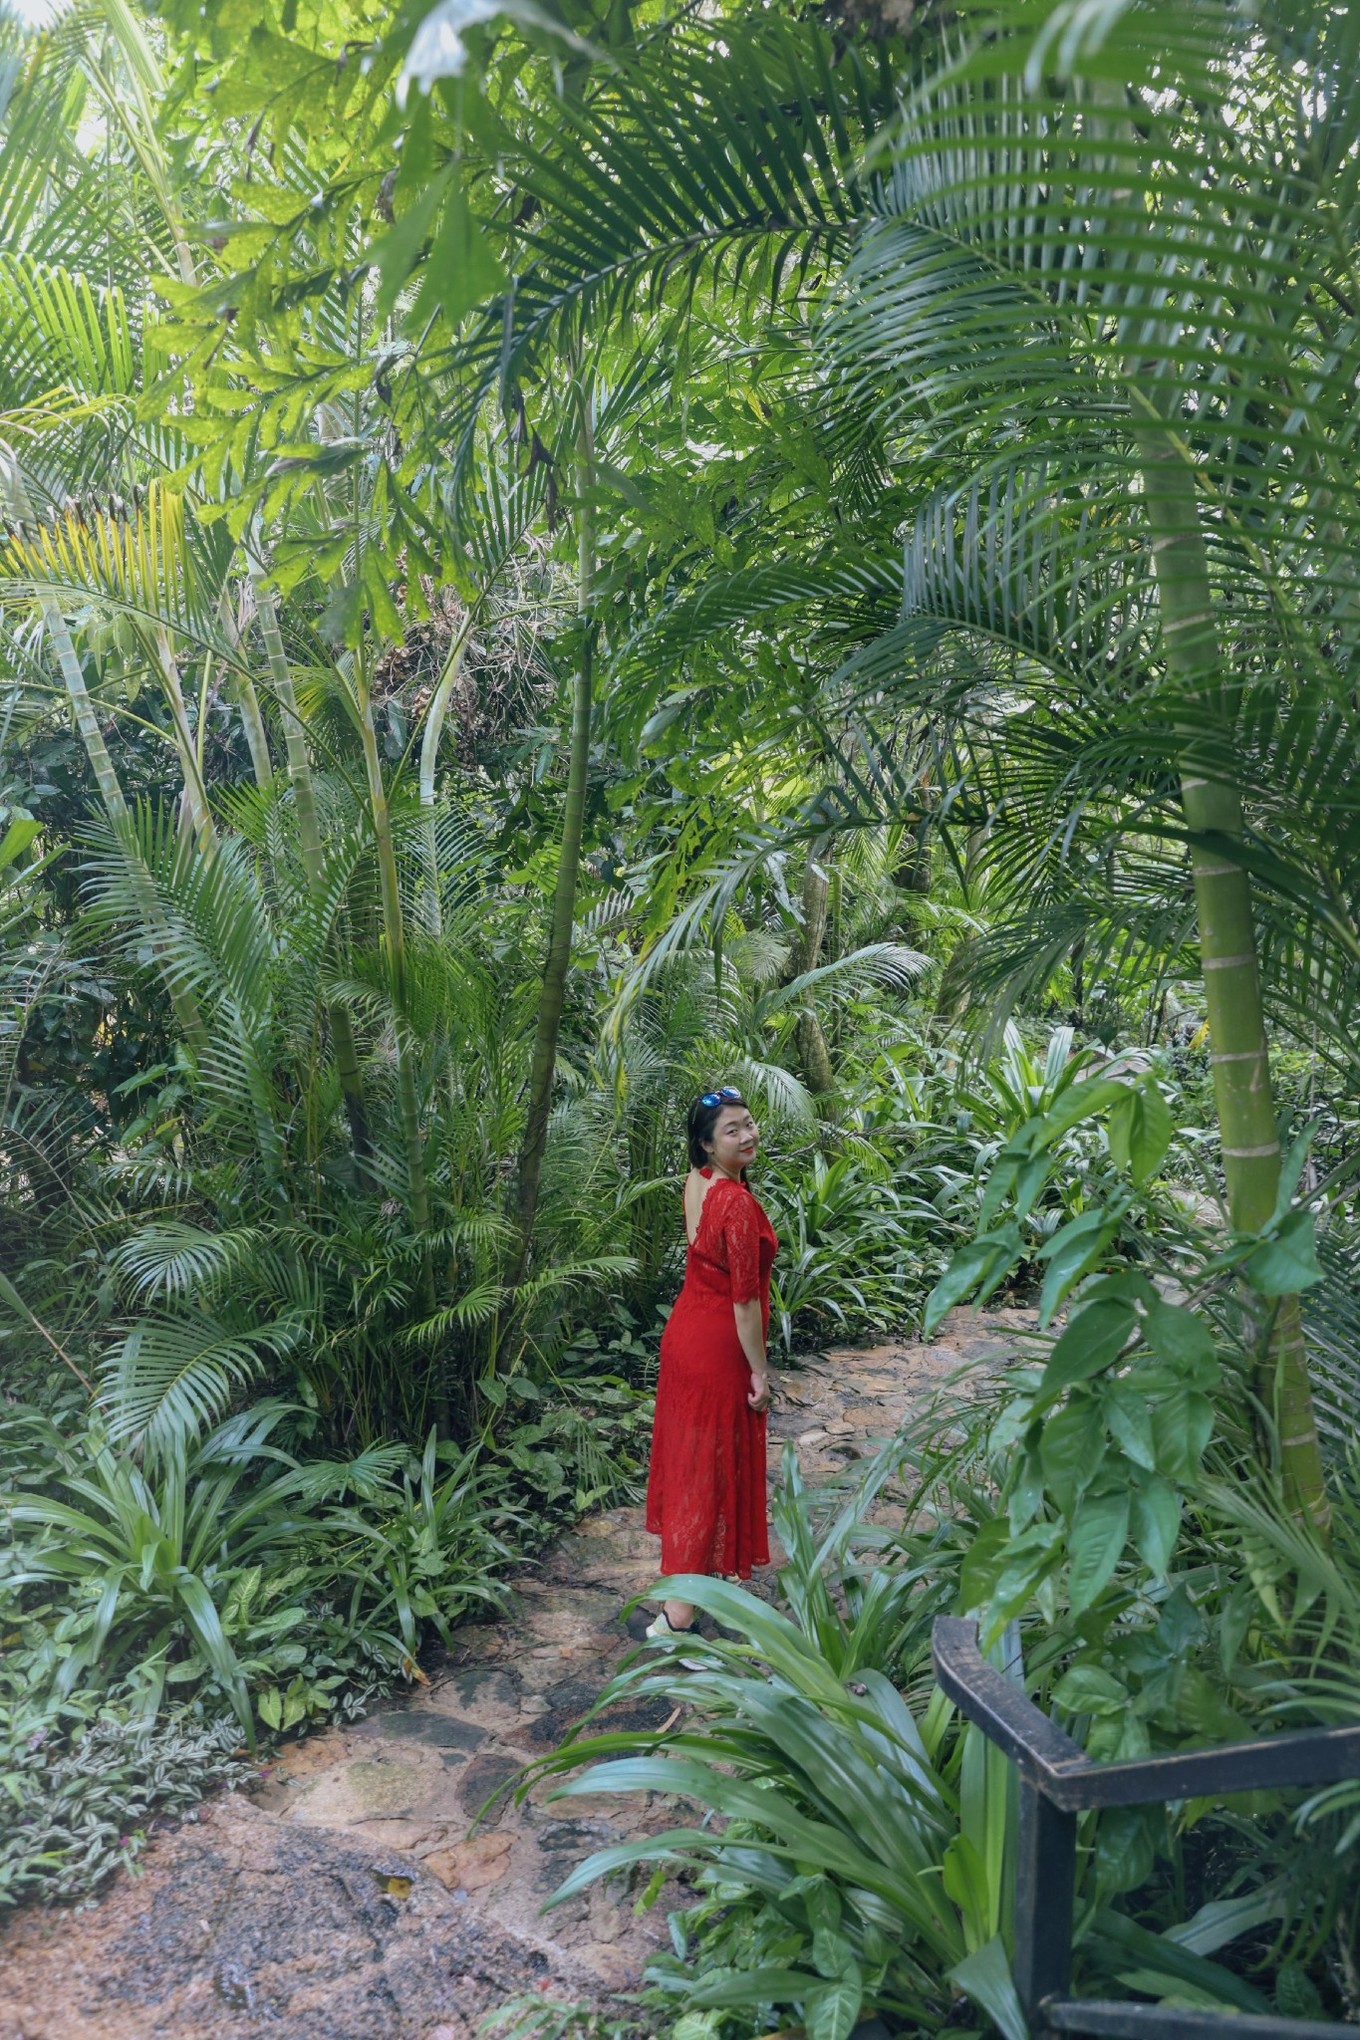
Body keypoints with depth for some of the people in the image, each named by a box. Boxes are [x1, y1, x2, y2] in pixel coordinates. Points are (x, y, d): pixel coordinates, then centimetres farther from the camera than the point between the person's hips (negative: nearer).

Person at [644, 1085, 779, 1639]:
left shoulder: (696, 1182, -2)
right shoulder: (738, 1202, -26)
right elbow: (744, 1299, -21)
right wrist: (760, 1372, -14)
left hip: (685, 1330, 9)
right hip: (719, 1346, -9)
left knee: (689, 1452, 24)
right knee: (713, 1469, 0)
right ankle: (677, 1616, 5)